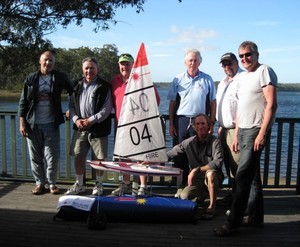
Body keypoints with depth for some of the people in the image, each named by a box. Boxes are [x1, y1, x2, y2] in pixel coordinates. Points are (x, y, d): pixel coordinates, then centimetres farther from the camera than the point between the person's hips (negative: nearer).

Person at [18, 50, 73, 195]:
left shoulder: (60, 78, 2)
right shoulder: (31, 79, 4)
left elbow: (73, 92, 13)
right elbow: (23, 102, 5)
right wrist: (22, 123, -1)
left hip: (51, 124, -1)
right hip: (33, 124, 1)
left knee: (53, 156, 1)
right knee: (35, 156, 7)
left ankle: (52, 183, 17)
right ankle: (40, 183, 20)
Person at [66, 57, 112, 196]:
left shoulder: (104, 87, -4)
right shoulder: (78, 86, 13)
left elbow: (107, 108, -10)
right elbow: (71, 106, 14)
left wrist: (91, 120, -16)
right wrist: (76, 119, -4)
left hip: (98, 129, -4)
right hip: (80, 129, 5)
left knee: (99, 158, 4)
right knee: (78, 157, 9)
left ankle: (98, 185, 22)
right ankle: (79, 185, 25)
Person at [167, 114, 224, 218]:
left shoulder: (215, 142, -13)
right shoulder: (189, 142, -2)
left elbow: (218, 162, -25)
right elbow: (170, 154, 8)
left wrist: (197, 169, -23)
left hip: (213, 178, -4)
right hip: (196, 179, 4)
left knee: (210, 173, -37)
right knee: (183, 196, -19)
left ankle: (212, 206, -19)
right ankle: (200, 196, 18)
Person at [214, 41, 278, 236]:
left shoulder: (264, 71, -6)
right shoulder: (243, 77, 19)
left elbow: (272, 104, -14)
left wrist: (262, 133, -20)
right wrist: (237, 135, 18)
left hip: (256, 131, -9)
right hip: (243, 130, 9)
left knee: (243, 176, -10)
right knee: (252, 176, 13)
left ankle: (234, 222, -4)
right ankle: (255, 217, 23)